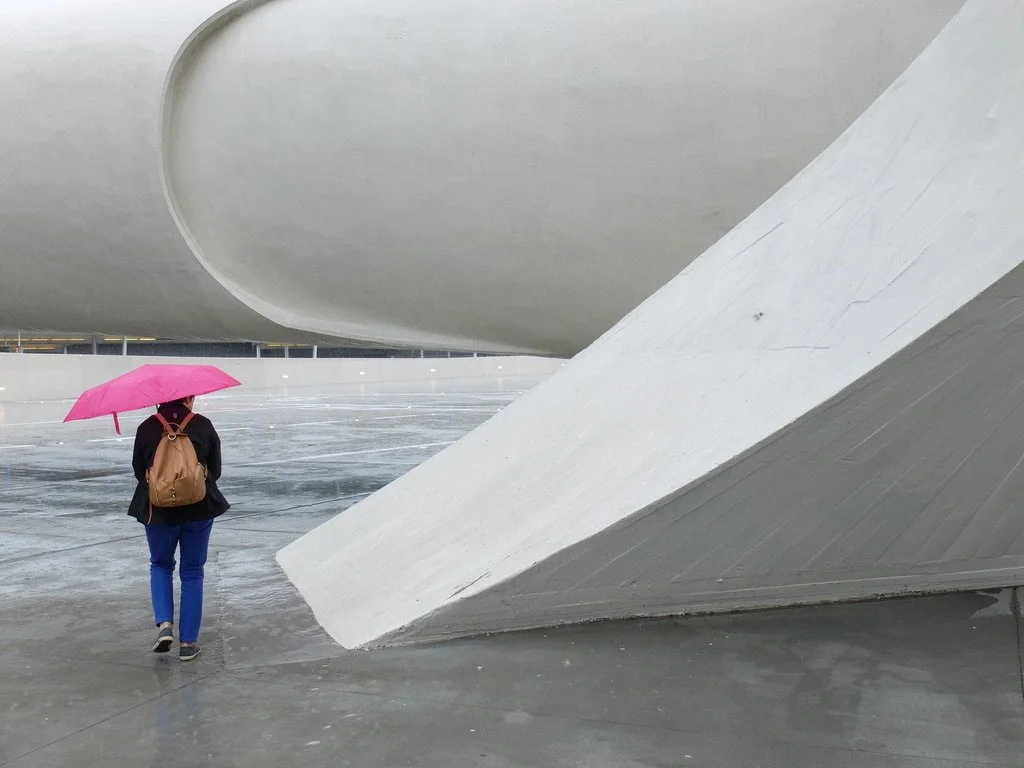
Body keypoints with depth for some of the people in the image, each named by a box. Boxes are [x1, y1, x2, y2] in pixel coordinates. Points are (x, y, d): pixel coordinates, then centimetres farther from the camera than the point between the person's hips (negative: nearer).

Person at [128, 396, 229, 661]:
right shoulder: (203, 426, -6)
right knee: (192, 572, 11)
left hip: (159, 510, 0)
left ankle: (164, 624, 3)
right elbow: (215, 471, 1)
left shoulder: (147, 428, -6)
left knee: (160, 565, 22)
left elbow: (138, 470, 3)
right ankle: (188, 642, 12)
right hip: (199, 510, 0)